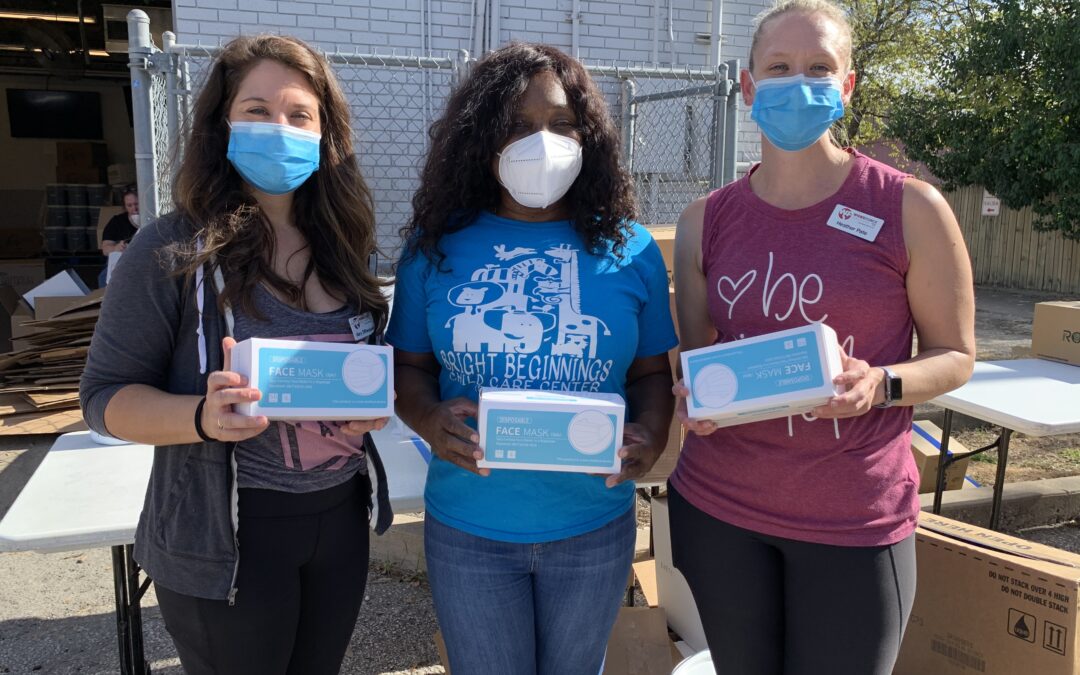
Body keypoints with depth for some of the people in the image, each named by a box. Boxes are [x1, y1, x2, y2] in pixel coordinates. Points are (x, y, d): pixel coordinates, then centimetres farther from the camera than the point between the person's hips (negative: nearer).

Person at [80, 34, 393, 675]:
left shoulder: (341, 247, 3)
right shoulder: (171, 251, -12)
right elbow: (106, 394, -9)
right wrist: (203, 417, -28)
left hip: (342, 519, 5)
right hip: (226, 537, -4)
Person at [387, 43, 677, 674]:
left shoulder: (628, 248, -4)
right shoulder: (438, 245, -4)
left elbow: (651, 373, 3)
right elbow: (410, 367, 3)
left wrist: (650, 438, -18)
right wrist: (430, 420, -19)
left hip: (594, 527, 1)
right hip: (468, 528, 0)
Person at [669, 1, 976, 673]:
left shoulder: (910, 209, -6)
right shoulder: (705, 221, 2)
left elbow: (956, 355, 0)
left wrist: (881, 385, -20)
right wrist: (694, 399, -12)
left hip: (855, 521, -2)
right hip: (717, 505, 3)